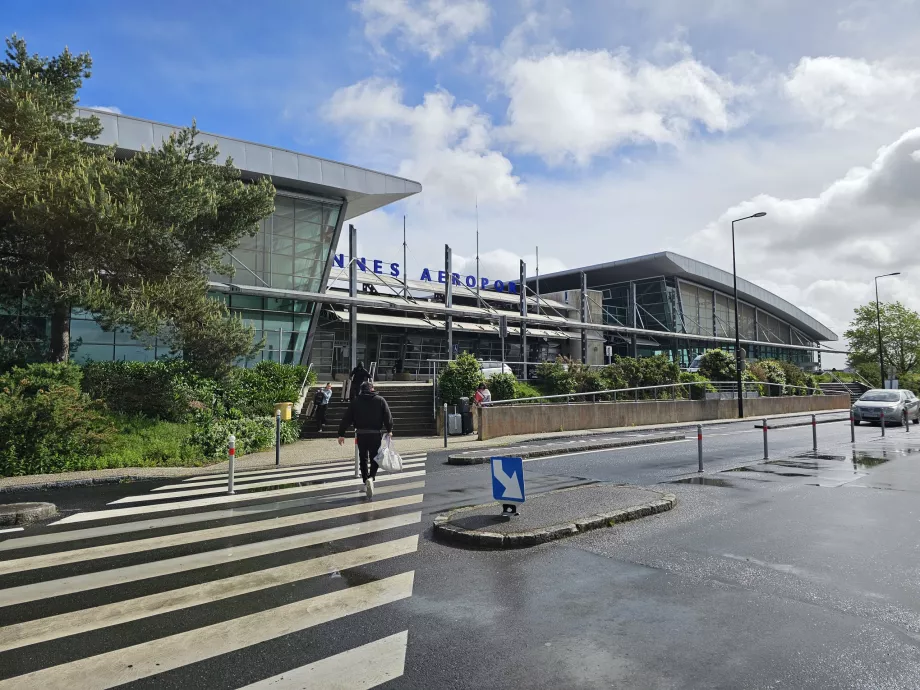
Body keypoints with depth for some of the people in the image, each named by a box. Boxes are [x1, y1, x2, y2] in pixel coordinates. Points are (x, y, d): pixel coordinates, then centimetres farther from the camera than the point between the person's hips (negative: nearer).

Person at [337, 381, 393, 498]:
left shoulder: (355, 401, 3)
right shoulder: (380, 400, 0)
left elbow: (346, 419, 1)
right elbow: (388, 417, -1)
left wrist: (341, 434, 6)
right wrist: (389, 430, 12)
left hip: (361, 434, 1)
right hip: (375, 434, -1)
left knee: (363, 459, 15)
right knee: (375, 458, 6)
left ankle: (366, 482, 20)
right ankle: (371, 478, -18)